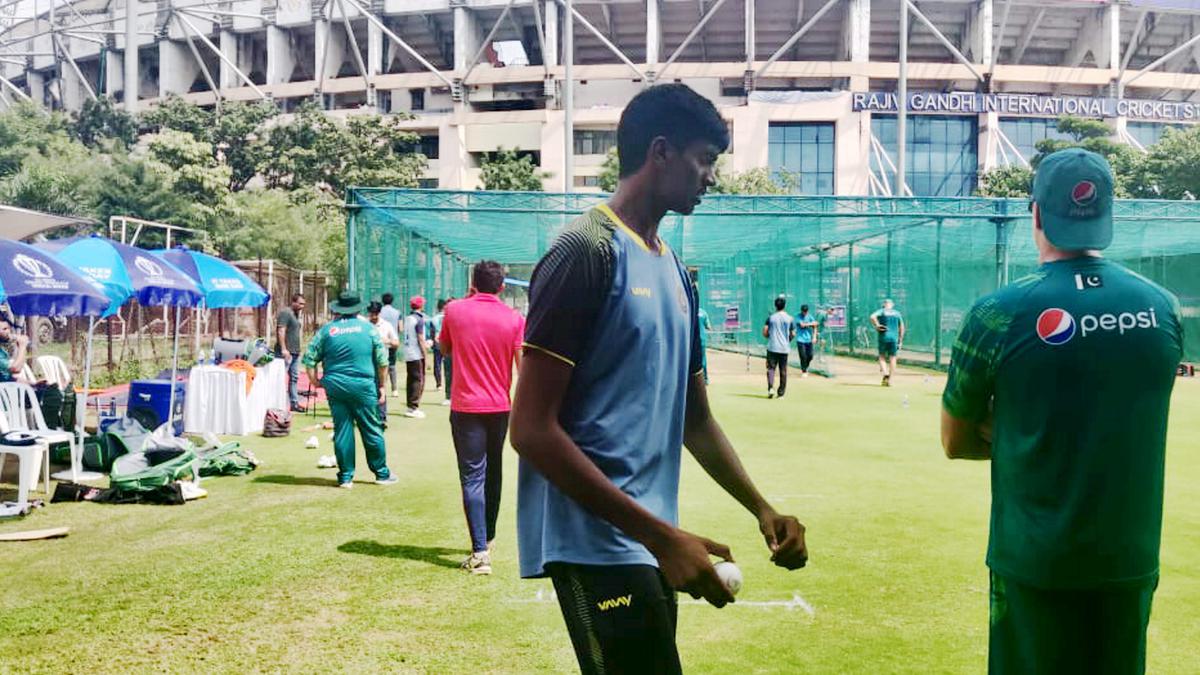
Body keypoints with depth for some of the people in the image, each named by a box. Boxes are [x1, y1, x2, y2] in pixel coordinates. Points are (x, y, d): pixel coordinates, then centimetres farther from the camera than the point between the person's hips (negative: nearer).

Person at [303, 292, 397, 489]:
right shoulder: (368, 328, 1)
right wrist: (381, 385, 10)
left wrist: (315, 380, 15)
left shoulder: (327, 329, 3)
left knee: (342, 430, 7)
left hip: (335, 386, 1)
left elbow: (309, 358, 1)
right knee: (371, 430, 7)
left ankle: (345, 477, 11)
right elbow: (382, 360, 1)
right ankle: (381, 473, 16)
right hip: (363, 386, -1)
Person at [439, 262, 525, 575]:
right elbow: (523, 368, -7)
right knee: (493, 473, 19)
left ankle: (480, 551, -15)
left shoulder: (455, 311, -3)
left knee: (472, 478, -4)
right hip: (500, 408, 2)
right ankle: (488, 539, 34)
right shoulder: (514, 319, -3)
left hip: (466, 407, -2)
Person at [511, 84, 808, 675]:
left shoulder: (674, 271, 14)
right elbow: (533, 430, -17)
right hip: (597, 545, -8)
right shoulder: (588, 251, -11)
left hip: (646, 545, 8)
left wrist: (761, 509, 10)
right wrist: (662, 535, -18)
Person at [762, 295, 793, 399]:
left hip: (772, 347, -1)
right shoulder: (789, 318, 0)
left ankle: (770, 388, -19)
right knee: (783, 371, 8)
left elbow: (764, 333, -4)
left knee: (771, 368, 2)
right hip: (784, 348, 1)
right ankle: (781, 393, 11)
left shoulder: (771, 317, -1)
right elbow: (793, 334, 3)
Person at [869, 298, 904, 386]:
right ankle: (890, 379, 2)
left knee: (882, 357, 7)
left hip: (883, 337, -2)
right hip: (894, 338, 2)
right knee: (892, 358, 6)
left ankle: (885, 374, -16)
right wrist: (900, 340, 16)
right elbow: (901, 327, 11)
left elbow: (872, 316, -17)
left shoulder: (881, 311, 4)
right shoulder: (897, 313, 13)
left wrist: (877, 326, -7)